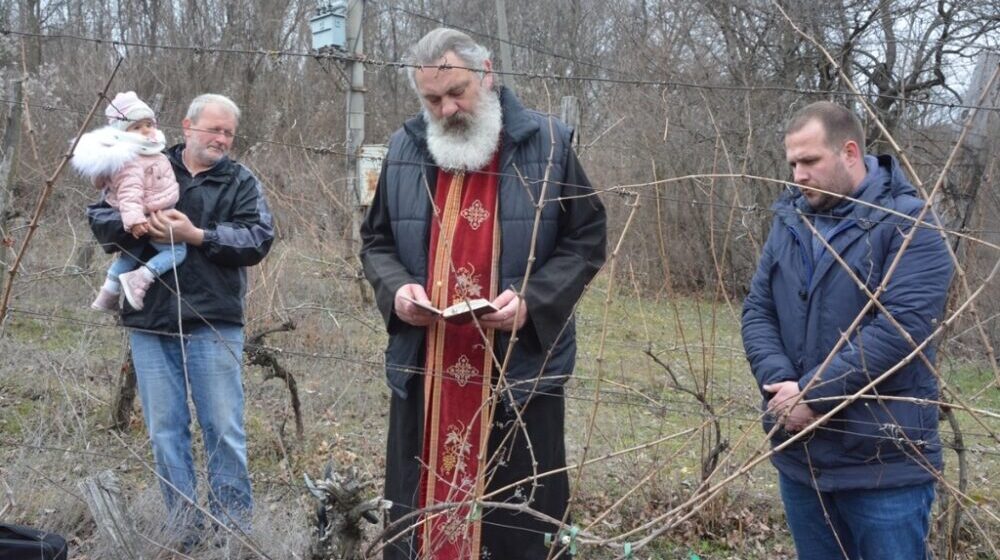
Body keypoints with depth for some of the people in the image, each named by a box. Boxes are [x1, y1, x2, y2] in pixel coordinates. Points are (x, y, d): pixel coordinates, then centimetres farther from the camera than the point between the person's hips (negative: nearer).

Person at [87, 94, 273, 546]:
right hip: (150, 322, 2)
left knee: (223, 430, 0)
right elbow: (98, 216, 7)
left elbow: (258, 239, -7)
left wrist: (197, 235, -17)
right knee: (165, 432, 6)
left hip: (213, 323, -2)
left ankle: (235, 530, 11)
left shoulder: (241, 183, 7)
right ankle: (183, 532, 16)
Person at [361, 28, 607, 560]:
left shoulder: (547, 144, -3)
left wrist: (532, 301, -15)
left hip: (521, 371, -3)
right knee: (415, 515, 12)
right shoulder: (405, 150, 8)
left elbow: (587, 240, -1)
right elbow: (376, 241, 16)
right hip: (424, 371, 4)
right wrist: (396, 289, -6)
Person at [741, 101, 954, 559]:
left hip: (884, 463, -6)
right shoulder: (790, 220, 9)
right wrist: (780, 384, -11)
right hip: (799, 455, 6)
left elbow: (900, 327, -20)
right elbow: (757, 311, 7)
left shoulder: (908, 223, -10)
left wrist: (813, 394, -21)